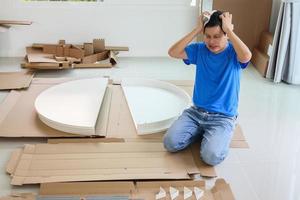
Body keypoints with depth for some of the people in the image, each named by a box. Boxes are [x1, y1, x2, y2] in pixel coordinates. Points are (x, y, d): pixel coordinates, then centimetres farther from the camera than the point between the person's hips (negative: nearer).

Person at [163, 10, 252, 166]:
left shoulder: (233, 52, -8)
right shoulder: (200, 49, 2)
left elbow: (246, 56, -32)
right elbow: (173, 52, -11)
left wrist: (229, 30, -23)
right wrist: (197, 30, -14)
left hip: (223, 117, -3)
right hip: (196, 112, 4)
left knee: (211, 156, -26)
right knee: (170, 143, -16)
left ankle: (218, 135, 8)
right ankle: (202, 132, 11)